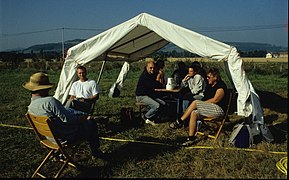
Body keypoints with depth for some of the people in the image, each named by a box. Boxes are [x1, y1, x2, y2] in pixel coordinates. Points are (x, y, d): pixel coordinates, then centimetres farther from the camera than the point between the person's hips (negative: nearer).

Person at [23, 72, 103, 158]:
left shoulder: (30, 107, -2)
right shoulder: (50, 101, -30)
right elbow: (67, 118, -29)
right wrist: (81, 118, -10)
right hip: (66, 137, -8)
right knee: (91, 124, 10)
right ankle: (95, 152, 26)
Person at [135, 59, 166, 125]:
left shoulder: (153, 74, 9)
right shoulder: (144, 76, -19)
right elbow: (153, 86, -25)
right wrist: (160, 84, -9)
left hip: (149, 95, 9)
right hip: (141, 96, -9)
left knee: (163, 103, -3)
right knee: (157, 106, -25)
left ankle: (150, 118, 3)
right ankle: (146, 117, -1)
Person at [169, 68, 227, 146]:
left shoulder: (221, 86, -9)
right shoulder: (209, 85, 18)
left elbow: (215, 100, -16)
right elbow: (205, 98, 17)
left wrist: (202, 103, -11)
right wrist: (201, 103, -3)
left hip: (218, 109, -8)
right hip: (208, 108, 8)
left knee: (195, 102, -24)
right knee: (194, 113, -20)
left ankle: (180, 122, -18)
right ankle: (191, 138, -22)